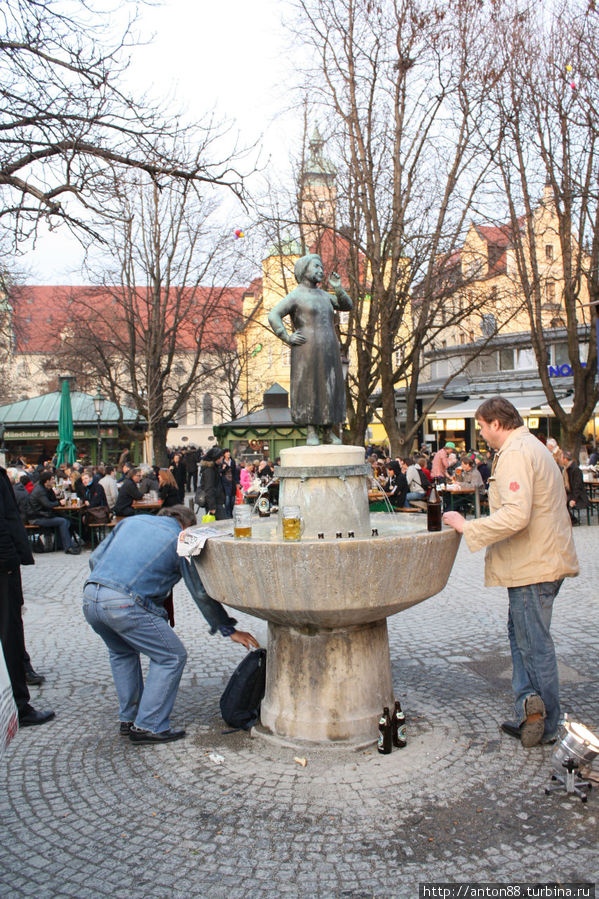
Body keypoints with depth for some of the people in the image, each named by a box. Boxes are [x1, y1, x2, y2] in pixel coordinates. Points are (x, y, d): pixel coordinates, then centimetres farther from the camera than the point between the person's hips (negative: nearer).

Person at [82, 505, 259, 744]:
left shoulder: (132, 521, 23)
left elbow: (95, 559, 21)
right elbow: (202, 593, 8)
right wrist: (229, 630, 16)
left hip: (89, 598, 7)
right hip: (125, 605, -7)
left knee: (122, 652, 31)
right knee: (171, 657, 10)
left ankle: (128, 719, 34)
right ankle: (148, 726, 12)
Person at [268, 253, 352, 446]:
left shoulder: (322, 294, 19)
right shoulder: (295, 296, -2)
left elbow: (347, 305, 23)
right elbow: (273, 316, -9)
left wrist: (338, 289, 7)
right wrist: (287, 337, -12)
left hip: (329, 352, 7)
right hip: (307, 352, -7)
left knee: (330, 388, 6)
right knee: (308, 388, -5)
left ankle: (328, 433, 12)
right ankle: (311, 432, 0)